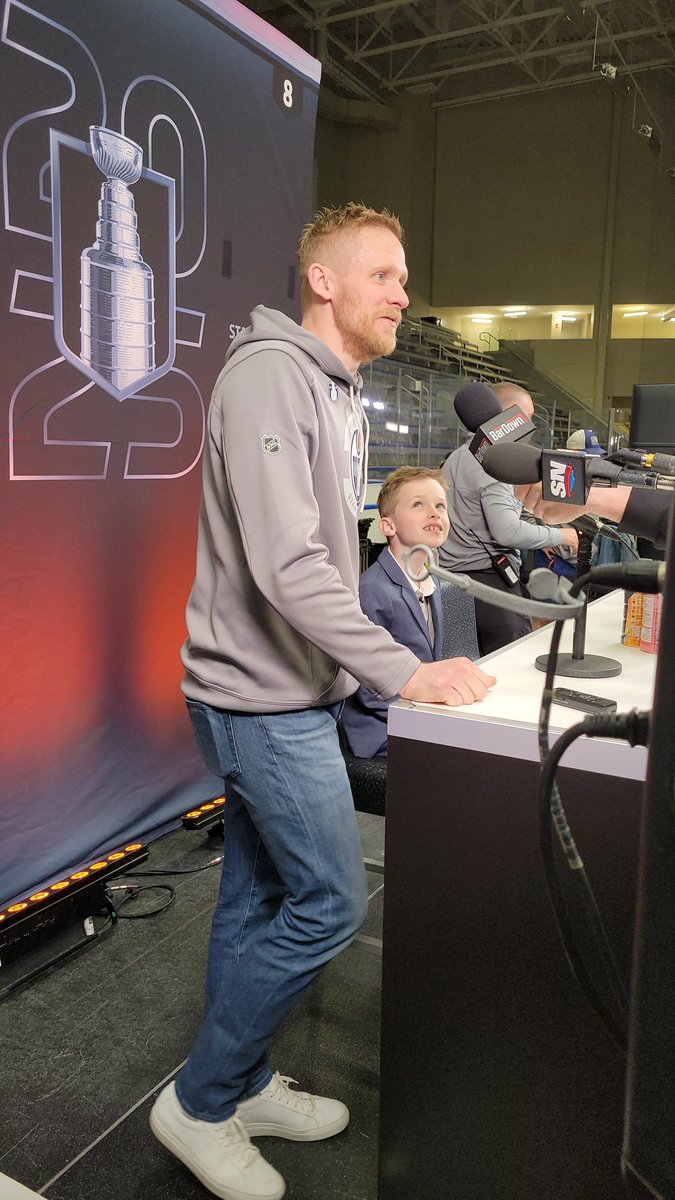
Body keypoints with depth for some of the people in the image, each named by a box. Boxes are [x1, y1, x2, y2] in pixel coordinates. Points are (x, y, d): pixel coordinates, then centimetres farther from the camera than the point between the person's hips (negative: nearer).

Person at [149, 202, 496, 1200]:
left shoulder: (343, 394, 15)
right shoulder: (269, 375, -17)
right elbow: (286, 564, -26)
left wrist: (352, 673, 16)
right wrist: (405, 672, -25)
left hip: (294, 691, 9)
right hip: (261, 696, -9)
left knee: (258, 898, 18)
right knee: (330, 902, -2)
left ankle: (243, 1085, 36)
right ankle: (199, 1104, 18)